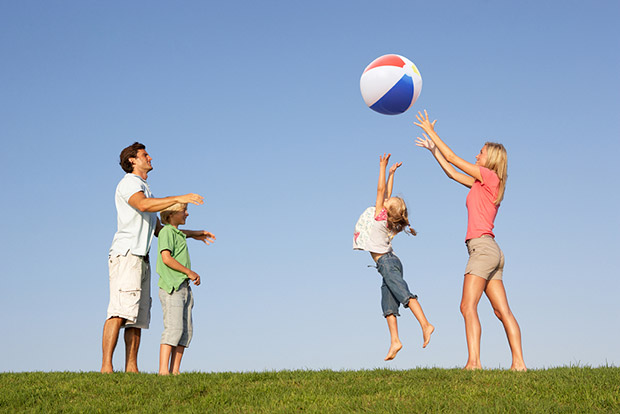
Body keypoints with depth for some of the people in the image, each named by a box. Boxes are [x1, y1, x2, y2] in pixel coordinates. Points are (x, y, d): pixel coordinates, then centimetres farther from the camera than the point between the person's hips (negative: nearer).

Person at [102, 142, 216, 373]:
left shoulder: (146, 191, 29)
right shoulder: (129, 183, 0)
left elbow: (159, 230, 32)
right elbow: (143, 205, -23)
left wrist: (192, 234, 28)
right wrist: (179, 199, -23)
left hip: (142, 259, 10)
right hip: (125, 255, -10)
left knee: (138, 316, 3)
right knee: (120, 311, -20)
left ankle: (131, 368, 1)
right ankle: (106, 367, -26)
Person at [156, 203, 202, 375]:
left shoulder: (178, 234, 24)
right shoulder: (167, 232, -4)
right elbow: (166, 258, -15)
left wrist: (193, 275, 8)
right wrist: (189, 271, -10)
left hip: (183, 287, 9)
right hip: (171, 286, -9)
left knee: (186, 330, 3)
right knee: (174, 327, -17)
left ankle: (174, 371, 3)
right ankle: (163, 370, -20)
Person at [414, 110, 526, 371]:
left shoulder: (488, 176, -2)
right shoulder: (483, 184, 21)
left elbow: (453, 158, 1)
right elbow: (453, 173, 29)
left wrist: (431, 132, 9)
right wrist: (433, 148, 32)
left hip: (483, 247, -10)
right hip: (491, 252, 10)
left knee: (468, 306, -17)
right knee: (502, 311, 2)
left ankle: (473, 362, -26)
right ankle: (518, 362, -3)